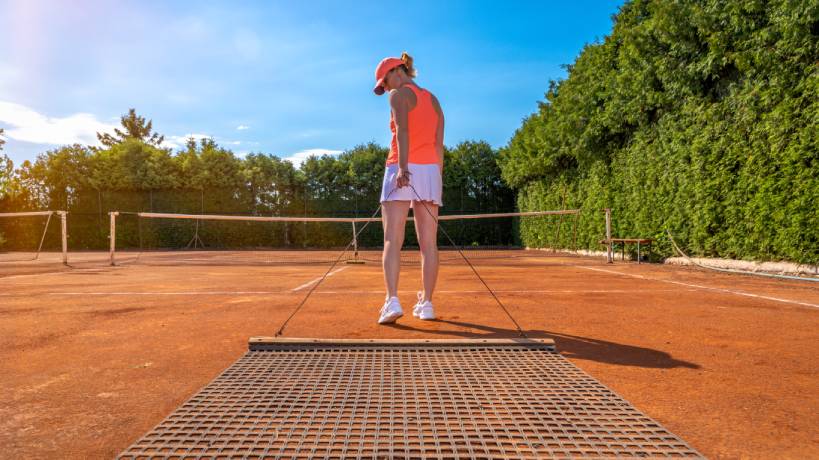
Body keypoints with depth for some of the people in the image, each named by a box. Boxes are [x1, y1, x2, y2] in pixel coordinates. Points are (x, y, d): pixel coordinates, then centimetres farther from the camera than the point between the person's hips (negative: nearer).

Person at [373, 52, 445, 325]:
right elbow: (439, 146, 17)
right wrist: (437, 181, 17)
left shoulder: (399, 94, 4)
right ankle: (426, 304, 7)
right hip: (431, 170, 6)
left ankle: (392, 301, -19)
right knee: (428, 243, 4)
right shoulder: (433, 100, 23)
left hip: (402, 170, -6)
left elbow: (403, 131, -15)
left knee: (392, 241, -8)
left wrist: (402, 167, -26)